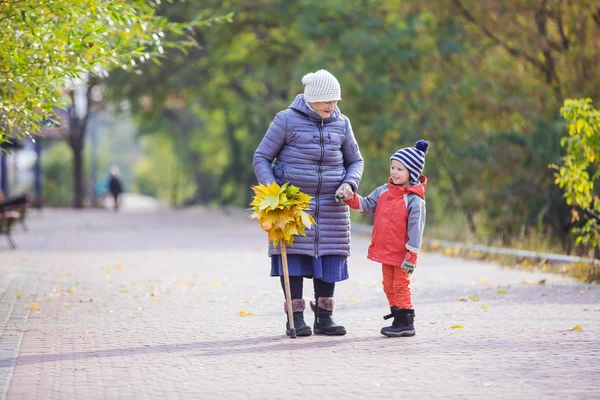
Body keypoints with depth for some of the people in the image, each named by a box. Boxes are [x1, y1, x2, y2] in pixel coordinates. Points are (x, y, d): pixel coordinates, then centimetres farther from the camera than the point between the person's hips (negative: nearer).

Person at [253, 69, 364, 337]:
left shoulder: (341, 124, 8)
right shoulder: (287, 120, -4)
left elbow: (355, 161, 18)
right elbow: (261, 157, -1)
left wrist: (349, 184, -3)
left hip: (330, 204, 4)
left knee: (329, 256, 2)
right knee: (293, 254, -6)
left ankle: (324, 317, 10)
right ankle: (295, 318, -1)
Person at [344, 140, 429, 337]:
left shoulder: (415, 200, -17)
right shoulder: (384, 191, 5)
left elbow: (415, 229, -18)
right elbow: (367, 205, 11)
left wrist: (411, 256, -19)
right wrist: (351, 199, -8)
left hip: (401, 253, -8)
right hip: (385, 251, 8)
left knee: (401, 286, -1)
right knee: (389, 286, 13)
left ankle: (406, 323, 7)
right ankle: (398, 320, 23)